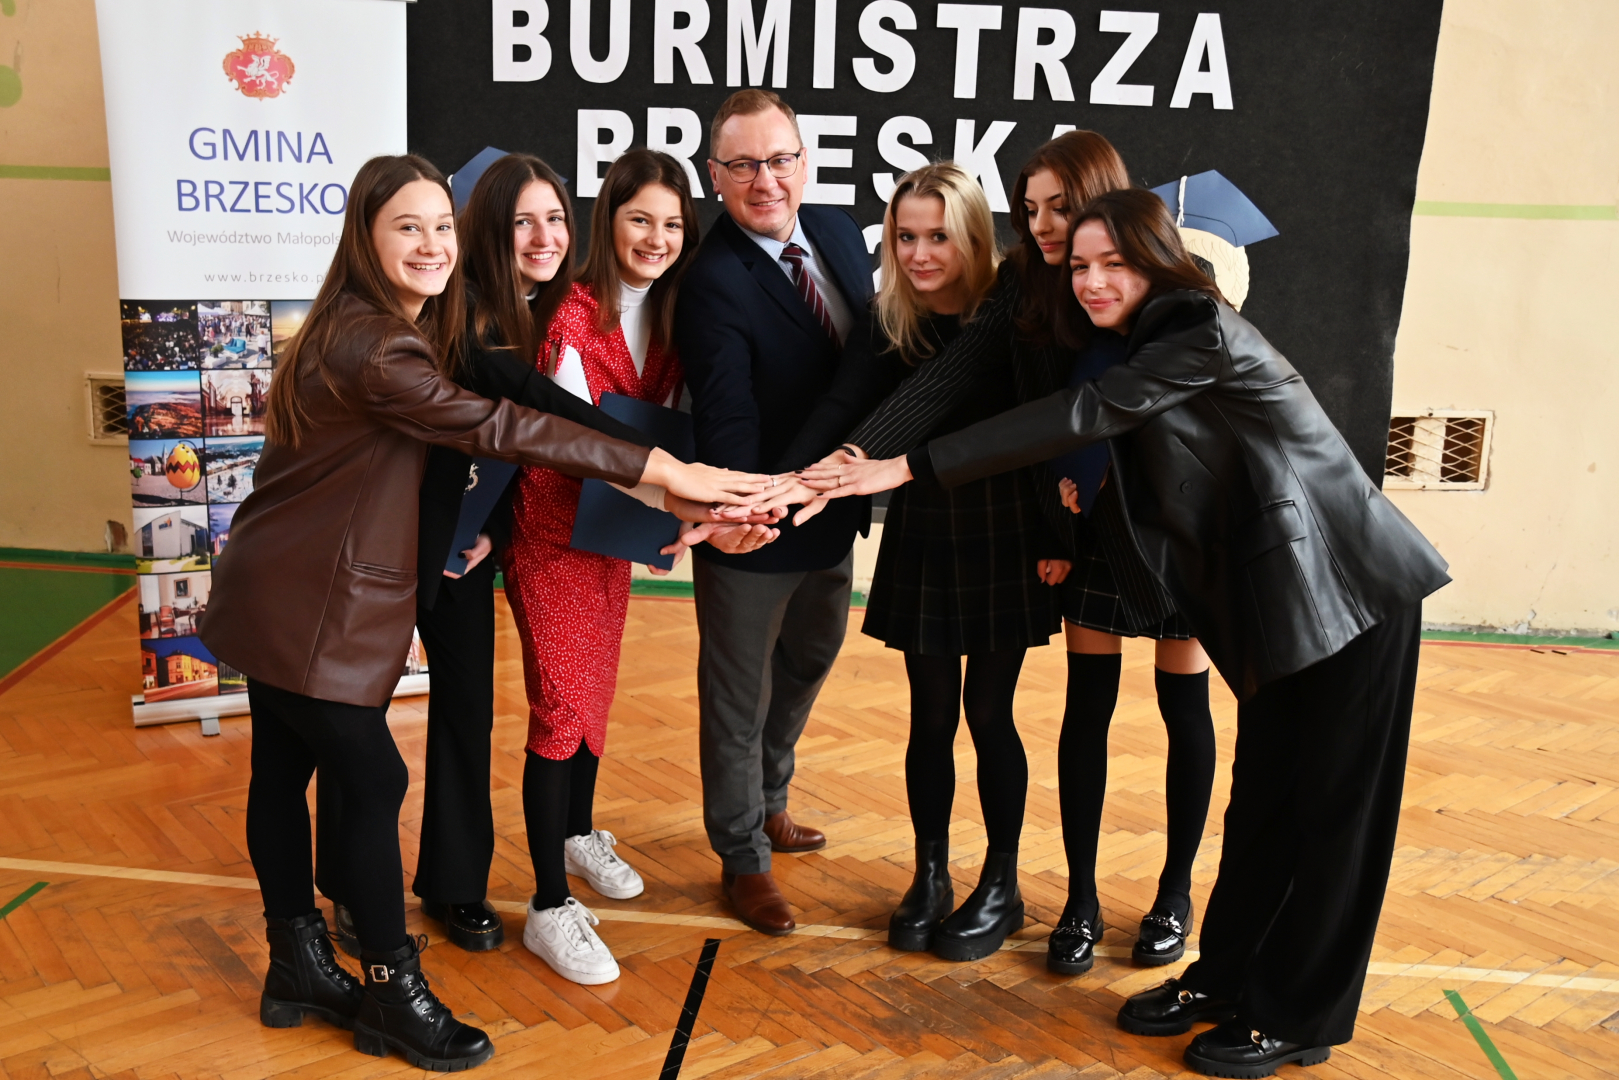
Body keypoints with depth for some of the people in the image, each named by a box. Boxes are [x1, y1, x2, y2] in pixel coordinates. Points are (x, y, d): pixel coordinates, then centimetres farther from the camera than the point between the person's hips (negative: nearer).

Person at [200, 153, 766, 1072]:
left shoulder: (402, 333, 9)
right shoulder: (366, 344, -24)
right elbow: (492, 427, -30)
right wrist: (660, 469, -31)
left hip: (283, 598, 9)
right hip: (307, 608, -9)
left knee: (285, 771, 16)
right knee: (374, 782, -3)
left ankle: (299, 969, 29)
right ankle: (394, 994, 11)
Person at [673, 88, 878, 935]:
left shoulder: (839, 232, -1)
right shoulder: (714, 283, -23)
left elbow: (872, 349, 8)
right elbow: (726, 420, -31)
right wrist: (733, 512, -47)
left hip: (834, 510, 8)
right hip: (752, 526, -8)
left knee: (809, 660, 28)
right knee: (739, 693, 11)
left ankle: (767, 800, 54)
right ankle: (743, 857, 32)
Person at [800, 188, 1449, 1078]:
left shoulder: (1200, 333, -18)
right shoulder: (1150, 345, 11)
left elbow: (1081, 418, -26)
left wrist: (910, 467, -28)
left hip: (1347, 592, -8)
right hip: (1277, 601, 8)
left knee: (1329, 809, 3)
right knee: (1263, 795, 15)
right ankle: (1225, 977, 27)